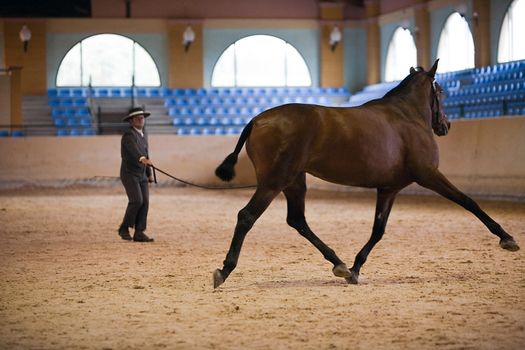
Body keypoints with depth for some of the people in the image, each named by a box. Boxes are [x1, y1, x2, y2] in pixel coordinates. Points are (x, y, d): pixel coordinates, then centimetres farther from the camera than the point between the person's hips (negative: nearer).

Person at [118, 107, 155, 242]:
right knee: (136, 200, -18)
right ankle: (124, 228, -1)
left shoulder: (143, 133, 12)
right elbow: (134, 149, -35)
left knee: (145, 202, -2)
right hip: (129, 174, -8)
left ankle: (139, 233, 0)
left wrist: (149, 173, 20)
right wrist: (143, 159, -54)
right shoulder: (128, 135, -15)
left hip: (142, 175, 8)